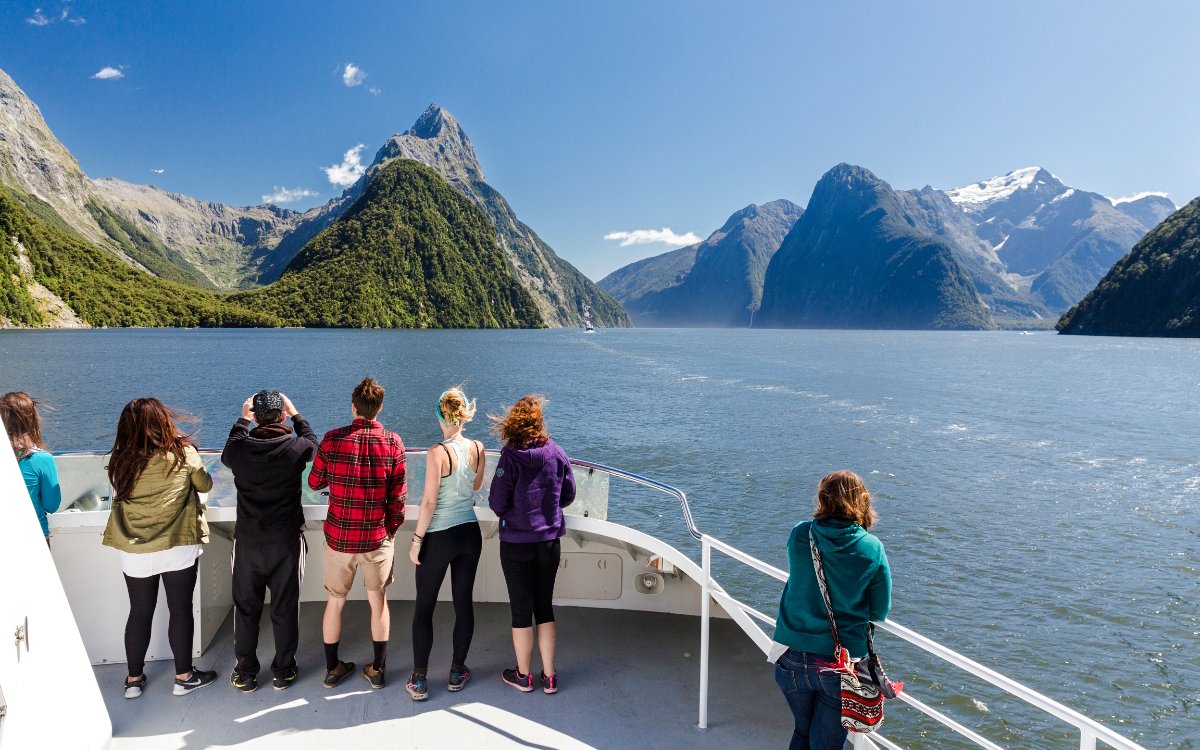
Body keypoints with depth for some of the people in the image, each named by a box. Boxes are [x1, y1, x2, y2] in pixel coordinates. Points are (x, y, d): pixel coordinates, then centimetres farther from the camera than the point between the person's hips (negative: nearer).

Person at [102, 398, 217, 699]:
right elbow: (205, 485, 3)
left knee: (139, 613, 15)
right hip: (178, 548, -2)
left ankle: (134, 679, 27)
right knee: (181, 610, 10)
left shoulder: (120, 461, -5)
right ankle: (184, 676, 20)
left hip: (133, 552, 2)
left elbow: (120, 493, 8)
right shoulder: (183, 453, -11)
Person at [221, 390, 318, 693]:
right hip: (286, 542, -1)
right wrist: (295, 413, 21)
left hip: (247, 542, 1)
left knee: (246, 608, 14)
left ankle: (245, 673, 25)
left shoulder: (240, 449, -10)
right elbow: (311, 441, 11)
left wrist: (242, 419, 25)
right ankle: (283, 671, 22)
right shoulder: (296, 448, -14)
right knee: (285, 608, 11)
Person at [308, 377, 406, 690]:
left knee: (335, 601, 18)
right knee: (378, 601, 16)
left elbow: (314, 482, 3)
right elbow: (398, 495, -5)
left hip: (338, 536, 1)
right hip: (377, 538, 0)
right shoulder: (393, 442, -9)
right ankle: (377, 669, 25)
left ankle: (332, 668, 30)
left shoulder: (332, 439, -9)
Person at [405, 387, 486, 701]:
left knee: (424, 607, 8)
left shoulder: (438, 453, -18)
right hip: (470, 534, 5)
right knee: (463, 602, 14)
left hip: (439, 537, -5)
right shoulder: (477, 448, -3)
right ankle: (458, 671, 25)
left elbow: (429, 502, -16)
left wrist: (417, 540, -7)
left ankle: (419, 680, 13)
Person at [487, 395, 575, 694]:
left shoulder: (510, 456, -16)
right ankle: (549, 675, 21)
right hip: (549, 540, 4)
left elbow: (497, 502, -13)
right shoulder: (556, 453, -4)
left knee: (521, 608, 9)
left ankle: (523, 675, 23)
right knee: (545, 607, 15)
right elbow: (568, 495, 5)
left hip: (516, 542, -3)